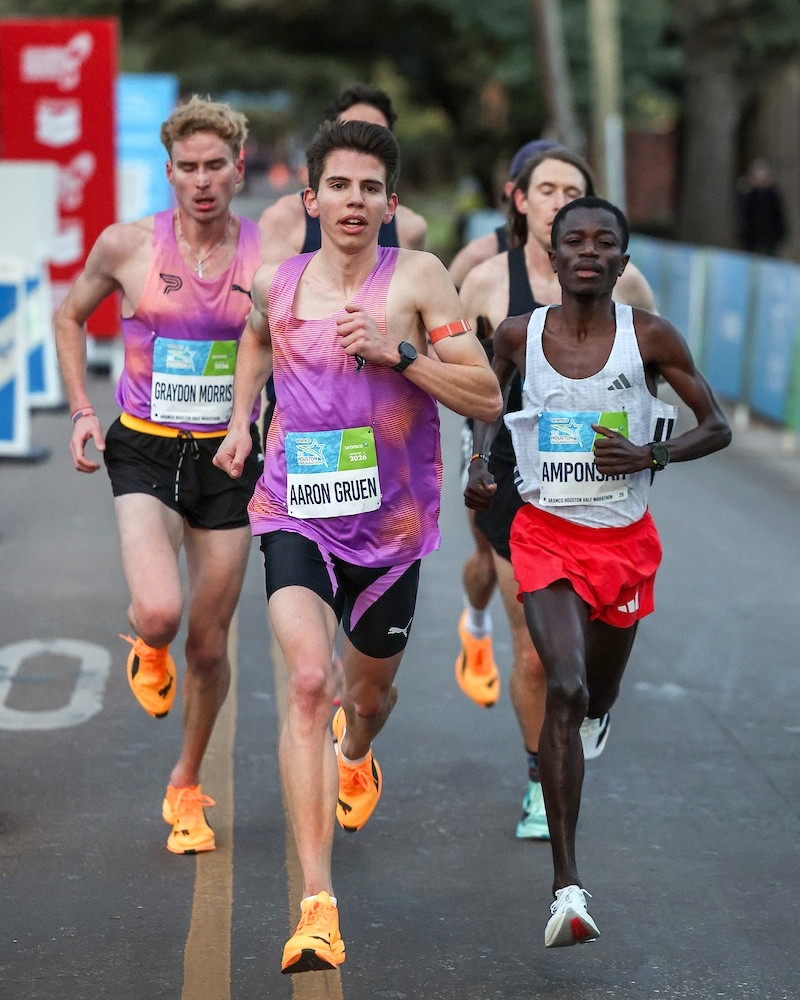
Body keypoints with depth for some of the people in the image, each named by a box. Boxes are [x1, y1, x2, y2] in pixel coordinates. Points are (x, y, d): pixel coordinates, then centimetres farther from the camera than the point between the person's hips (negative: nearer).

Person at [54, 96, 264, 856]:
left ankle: (185, 786, 31)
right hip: (144, 451, -1)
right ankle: (147, 649, 15)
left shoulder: (269, 256, -3)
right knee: (158, 613, -25)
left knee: (208, 644, 7)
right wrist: (82, 410, 3)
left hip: (228, 457, 1)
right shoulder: (126, 246, -5)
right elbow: (69, 316, 12)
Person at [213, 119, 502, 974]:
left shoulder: (417, 277, -7)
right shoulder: (275, 282, 2)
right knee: (307, 681, -22)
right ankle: (317, 904, -26)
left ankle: (354, 753, 63)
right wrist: (241, 417, 14)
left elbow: (487, 399, -11)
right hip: (296, 516, 0)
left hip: (389, 523, 0)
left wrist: (397, 352, -21)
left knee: (371, 689, 21)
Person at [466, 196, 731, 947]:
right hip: (546, 533, -1)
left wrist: (651, 454, -18)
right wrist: (477, 468, 1)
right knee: (565, 692, -21)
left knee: (598, 697, 18)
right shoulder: (519, 335, -5)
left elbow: (717, 427, -2)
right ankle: (567, 886, -22)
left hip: (625, 538, 2)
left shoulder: (650, 337, -9)